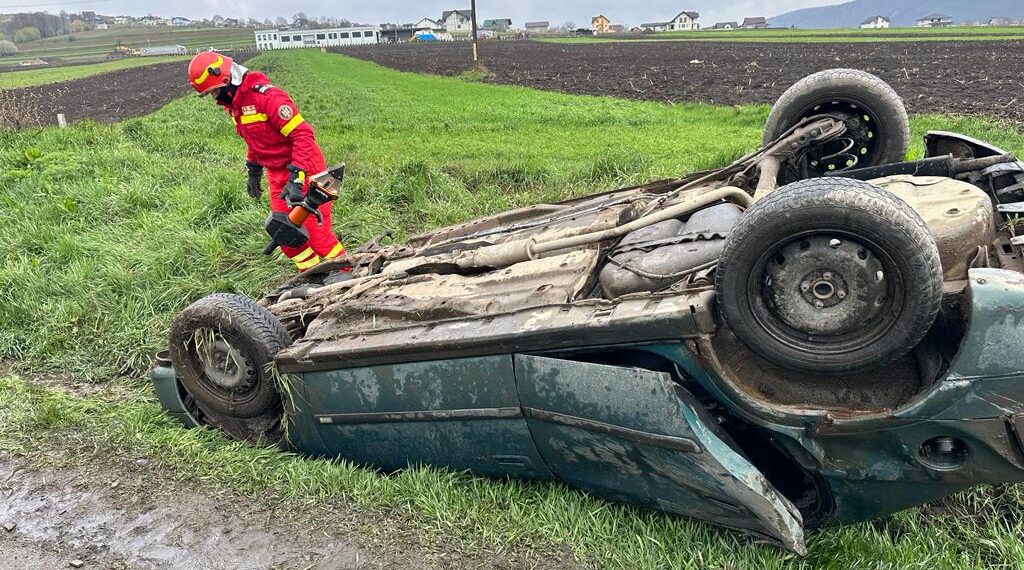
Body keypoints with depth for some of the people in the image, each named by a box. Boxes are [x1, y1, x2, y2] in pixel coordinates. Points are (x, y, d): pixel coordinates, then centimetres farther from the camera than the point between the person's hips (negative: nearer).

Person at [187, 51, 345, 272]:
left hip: (303, 171, -9)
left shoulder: (267, 96, -23)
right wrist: (254, 173, 25)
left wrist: (297, 178, -30)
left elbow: (303, 134, -26)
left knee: (316, 232, -7)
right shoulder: (233, 104, 6)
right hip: (277, 175, 9)